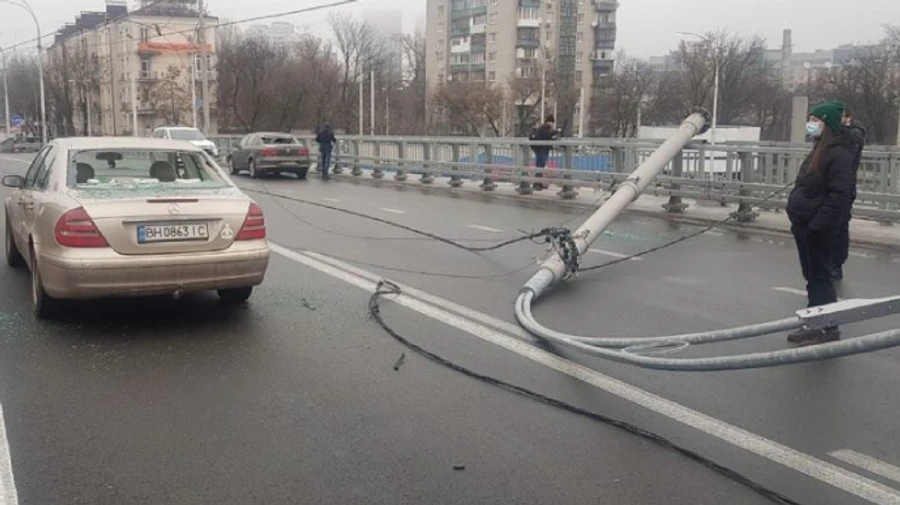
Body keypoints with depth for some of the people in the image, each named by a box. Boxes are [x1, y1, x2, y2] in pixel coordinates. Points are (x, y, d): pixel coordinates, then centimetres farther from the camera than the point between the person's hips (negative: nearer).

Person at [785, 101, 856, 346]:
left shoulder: (839, 154, -16)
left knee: (820, 276, -3)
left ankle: (828, 328, 6)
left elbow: (839, 195, -23)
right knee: (813, 276, 15)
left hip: (818, 228, -10)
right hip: (806, 224, 10)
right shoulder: (820, 150, 16)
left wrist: (817, 224, -25)